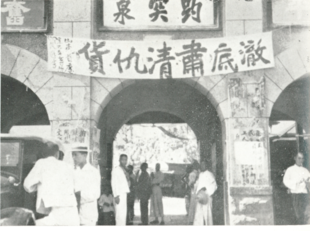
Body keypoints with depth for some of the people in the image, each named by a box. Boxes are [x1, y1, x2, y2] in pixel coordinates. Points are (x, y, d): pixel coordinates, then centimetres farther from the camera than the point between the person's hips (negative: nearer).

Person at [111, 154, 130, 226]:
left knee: (124, 213, 10)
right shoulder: (116, 169, -7)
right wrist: (116, 195, -17)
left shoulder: (124, 170, 17)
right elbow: (114, 183, -12)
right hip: (119, 194, -8)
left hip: (124, 193, 8)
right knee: (120, 214, -10)